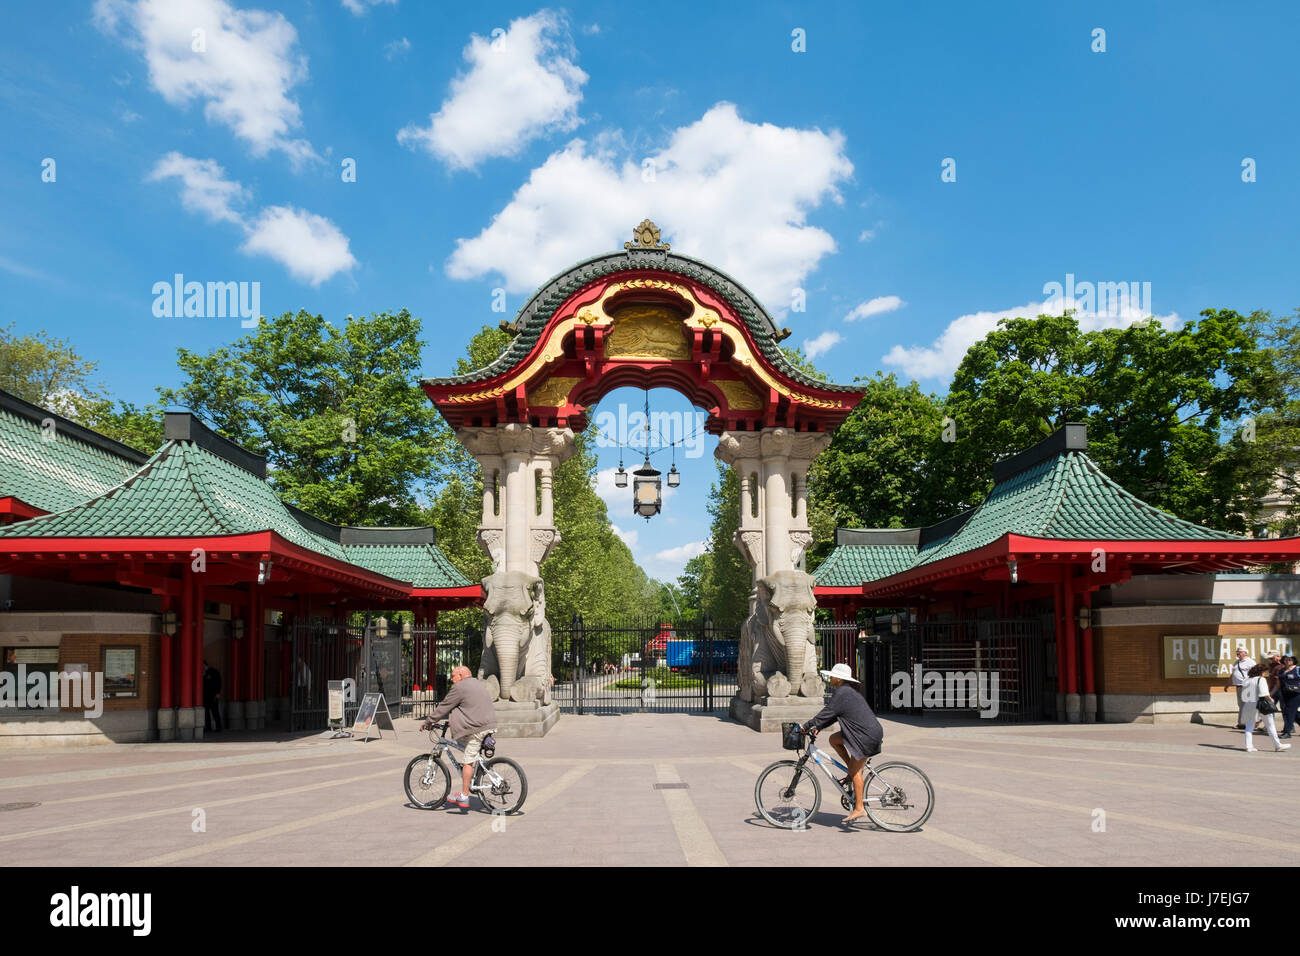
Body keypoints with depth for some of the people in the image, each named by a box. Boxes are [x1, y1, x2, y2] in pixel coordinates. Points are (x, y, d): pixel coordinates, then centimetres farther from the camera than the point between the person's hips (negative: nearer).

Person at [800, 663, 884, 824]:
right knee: (834, 739, 12)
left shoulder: (842, 694, -15)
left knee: (855, 770, -4)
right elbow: (832, 714, 19)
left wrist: (806, 727, -8)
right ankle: (852, 771, 15)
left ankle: (859, 808, -1)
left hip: (868, 735, -10)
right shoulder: (848, 692, 17)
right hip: (861, 732, 10)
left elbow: (826, 713, -16)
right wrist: (817, 728, 11)